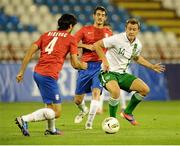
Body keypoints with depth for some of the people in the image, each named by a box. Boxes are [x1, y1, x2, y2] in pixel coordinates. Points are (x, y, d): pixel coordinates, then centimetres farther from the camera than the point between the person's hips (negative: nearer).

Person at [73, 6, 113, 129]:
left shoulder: (108, 33, 12)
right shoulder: (85, 30, 6)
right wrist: (85, 45, -12)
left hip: (100, 66, 0)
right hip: (86, 65, 0)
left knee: (96, 92, -22)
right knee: (78, 100, 4)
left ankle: (89, 122, -14)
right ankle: (83, 110, 39)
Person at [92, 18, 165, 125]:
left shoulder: (138, 44, 3)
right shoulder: (117, 39, -19)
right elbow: (96, 45, -15)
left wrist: (152, 66, 20)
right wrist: (105, 61, -20)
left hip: (123, 74, 7)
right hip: (109, 72, -7)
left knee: (145, 89, -4)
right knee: (116, 92, -36)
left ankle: (128, 112, 16)